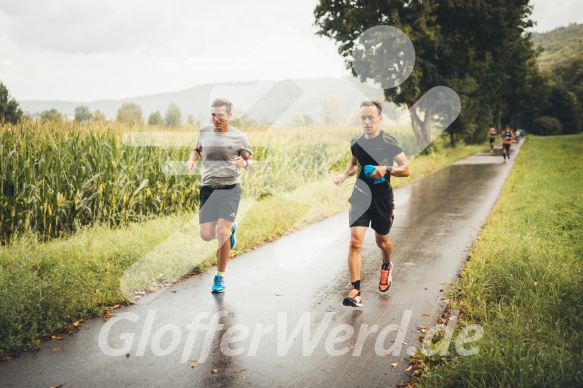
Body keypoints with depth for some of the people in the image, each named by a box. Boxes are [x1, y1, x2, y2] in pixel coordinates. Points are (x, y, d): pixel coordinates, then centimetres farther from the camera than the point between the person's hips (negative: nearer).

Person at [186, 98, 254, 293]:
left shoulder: (239, 137, -2)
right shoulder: (204, 131, 7)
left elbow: (251, 161, 7)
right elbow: (197, 149, 27)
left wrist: (245, 163, -17)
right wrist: (192, 160, 5)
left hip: (230, 188, -4)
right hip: (208, 188, 4)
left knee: (222, 232, -15)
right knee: (206, 235, -1)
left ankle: (220, 277, 5)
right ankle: (230, 228, 35)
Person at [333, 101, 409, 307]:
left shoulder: (390, 141, -11)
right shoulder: (355, 142, 0)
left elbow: (406, 169, -9)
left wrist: (387, 170, -27)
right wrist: (344, 175, 1)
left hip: (382, 199, -2)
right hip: (360, 196, 2)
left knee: (382, 240, 16)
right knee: (355, 241, -12)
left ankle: (386, 267, 52)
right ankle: (356, 292, -11)